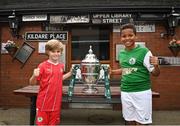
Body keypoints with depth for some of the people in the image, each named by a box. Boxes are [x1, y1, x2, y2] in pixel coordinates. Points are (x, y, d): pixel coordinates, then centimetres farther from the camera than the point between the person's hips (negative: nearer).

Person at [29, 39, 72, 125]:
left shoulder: (61, 66, 5)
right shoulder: (43, 65, -12)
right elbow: (32, 83, -8)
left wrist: (70, 73, 17)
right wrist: (34, 76, -28)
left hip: (56, 102, 5)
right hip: (44, 102, -5)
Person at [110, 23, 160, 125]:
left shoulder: (144, 51, -11)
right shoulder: (121, 54, 5)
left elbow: (156, 73, -9)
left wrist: (156, 65, -30)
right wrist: (112, 71, 9)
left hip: (142, 92, -5)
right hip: (125, 92, 5)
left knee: (141, 122, 5)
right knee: (129, 120, 17)